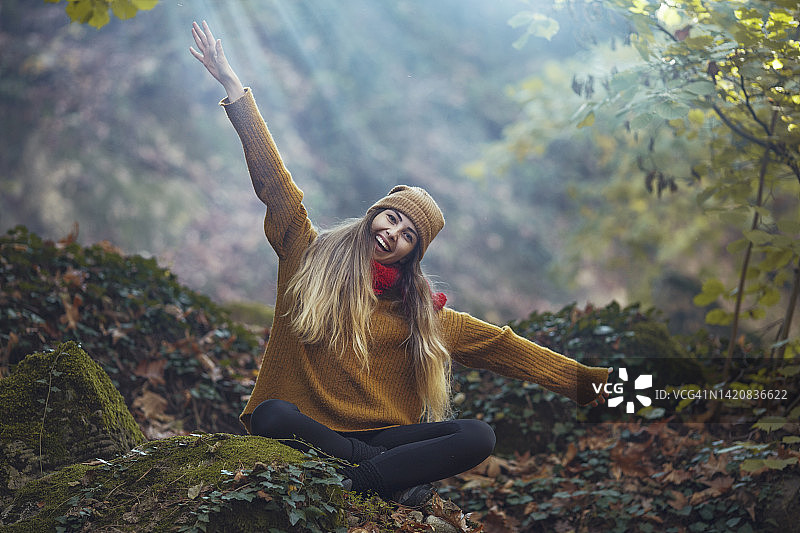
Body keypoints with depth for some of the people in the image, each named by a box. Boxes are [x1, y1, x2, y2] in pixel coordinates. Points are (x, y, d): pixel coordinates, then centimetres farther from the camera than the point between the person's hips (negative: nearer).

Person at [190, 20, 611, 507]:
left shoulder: (418, 309, 12)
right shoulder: (310, 256, 8)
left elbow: (500, 344, 9)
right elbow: (274, 179, 6)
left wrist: (589, 380, 2)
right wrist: (234, 87, 4)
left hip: (381, 435, 2)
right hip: (304, 426, -2)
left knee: (480, 437, -22)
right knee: (269, 415, -37)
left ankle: (351, 479, -30)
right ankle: (385, 473, -28)